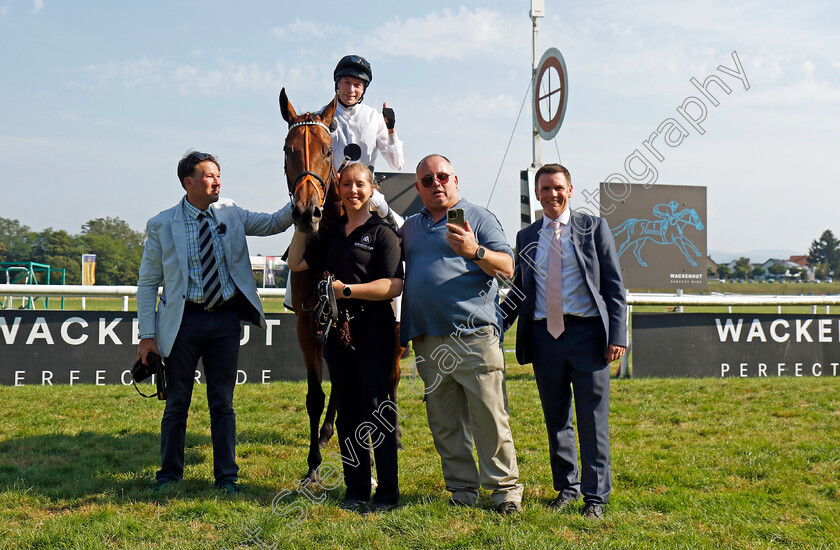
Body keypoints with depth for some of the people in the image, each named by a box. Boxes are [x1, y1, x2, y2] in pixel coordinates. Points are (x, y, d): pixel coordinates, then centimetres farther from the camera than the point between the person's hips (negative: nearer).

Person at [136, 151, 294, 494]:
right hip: (184, 319, -2)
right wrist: (147, 334, -6)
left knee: (223, 402, 9)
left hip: (226, 317, 2)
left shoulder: (230, 215, 5)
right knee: (177, 402, 9)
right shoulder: (162, 226, -2)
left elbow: (273, 224, 4)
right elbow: (147, 283, 0)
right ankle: (169, 475, 25)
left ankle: (226, 476, 19)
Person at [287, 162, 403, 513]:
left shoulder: (382, 232, -3)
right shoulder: (332, 234, 16)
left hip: (374, 330, -6)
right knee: (348, 412, 10)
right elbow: (297, 263, 16)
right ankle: (356, 490, 19)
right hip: (339, 330, 6)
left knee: (377, 411, -4)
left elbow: (394, 285, -12)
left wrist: (347, 290, -17)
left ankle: (388, 493, 5)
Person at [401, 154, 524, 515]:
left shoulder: (478, 217, 5)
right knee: (444, 423, 8)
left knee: (490, 416, -5)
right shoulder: (410, 226, 20)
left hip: (474, 336, -5)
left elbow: (507, 267, -3)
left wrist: (475, 251, -21)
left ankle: (505, 487, 6)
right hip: (428, 342, 5)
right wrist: (404, 331, 15)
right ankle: (462, 488, 19)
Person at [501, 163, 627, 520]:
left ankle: (595, 496, 12)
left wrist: (617, 335, -7)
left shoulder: (593, 227, 4)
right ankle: (566, 487, 27)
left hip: (586, 333, -3)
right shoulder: (526, 237, 13)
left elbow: (614, 285, 2)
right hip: (544, 335, 3)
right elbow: (519, 291, 18)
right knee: (556, 420, 12)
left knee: (592, 420, 1)